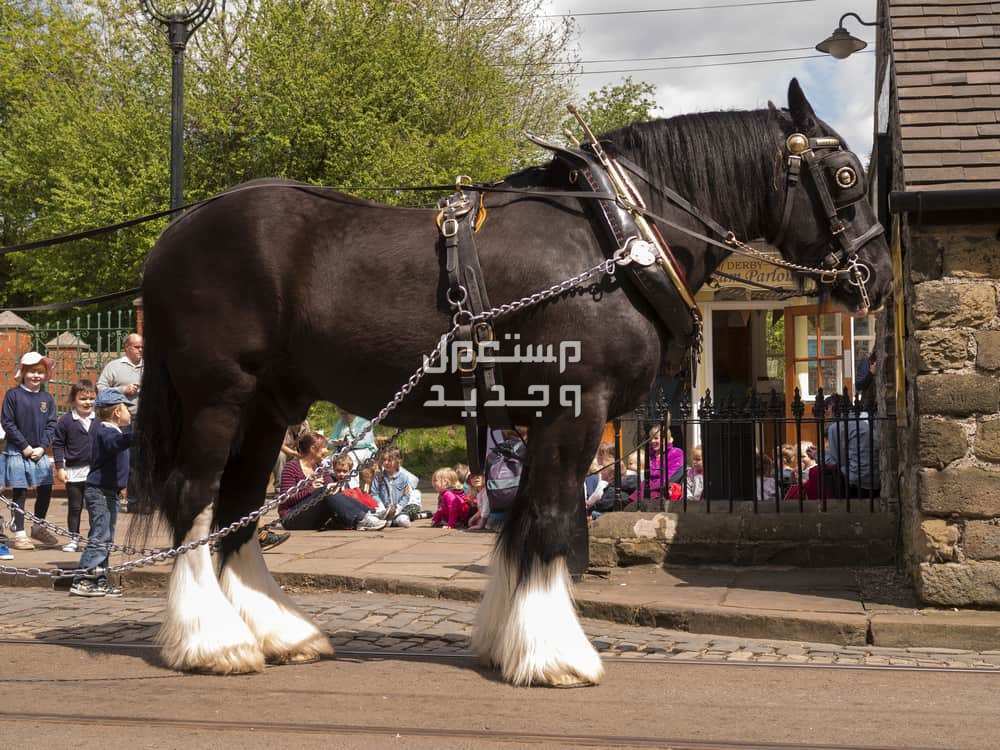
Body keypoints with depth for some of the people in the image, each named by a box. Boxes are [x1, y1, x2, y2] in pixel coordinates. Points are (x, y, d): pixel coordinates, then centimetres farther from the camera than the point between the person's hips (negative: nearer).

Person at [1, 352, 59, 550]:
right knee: (20, 493, 0)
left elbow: (51, 424, 5)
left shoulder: (47, 398, 6)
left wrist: (42, 447, -8)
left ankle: (38, 527, 26)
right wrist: (24, 446, -12)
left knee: (46, 490, 7)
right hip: (17, 452, -4)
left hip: (39, 452, 4)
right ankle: (19, 534, 8)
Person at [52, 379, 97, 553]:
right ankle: (73, 540, 17)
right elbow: (57, 444, 0)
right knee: (75, 508, 8)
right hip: (74, 472, -1)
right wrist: (59, 467, -5)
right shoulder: (66, 420, -3)